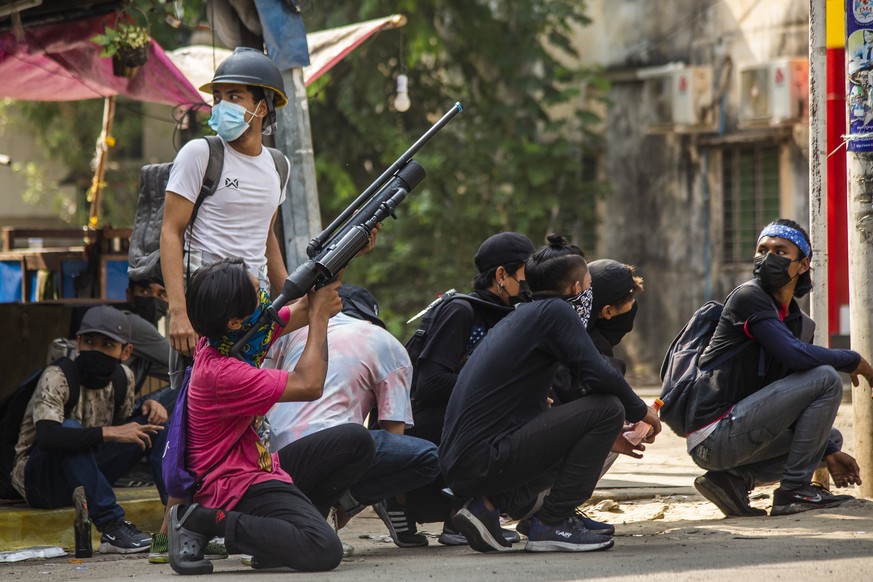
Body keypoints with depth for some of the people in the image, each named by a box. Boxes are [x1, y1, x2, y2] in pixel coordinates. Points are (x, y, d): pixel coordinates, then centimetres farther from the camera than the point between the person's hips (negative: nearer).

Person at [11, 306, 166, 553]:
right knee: (70, 428, -36)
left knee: (155, 426, -3)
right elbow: (46, 436, -39)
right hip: (38, 481, -7)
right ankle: (112, 528, -39)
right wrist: (108, 433, -41)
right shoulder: (57, 378, -23)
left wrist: (149, 408, -9)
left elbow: (126, 426, 12)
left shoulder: (122, 378, -2)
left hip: (85, 473, 7)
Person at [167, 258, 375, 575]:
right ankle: (202, 522, -12)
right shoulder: (219, 372, -28)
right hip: (235, 486, -10)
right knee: (324, 550, -28)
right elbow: (309, 385, -24)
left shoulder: (226, 338, 1)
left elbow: (303, 311, 15)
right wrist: (319, 315, -13)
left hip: (260, 466, 10)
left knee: (356, 440, 8)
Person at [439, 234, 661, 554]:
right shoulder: (556, 311, -3)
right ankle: (552, 524, -4)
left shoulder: (524, 315, 24)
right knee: (608, 408, -6)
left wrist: (612, 439, 35)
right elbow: (599, 376, -15)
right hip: (485, 462, -9)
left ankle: (489, 504, 10)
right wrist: (640, 411, 6)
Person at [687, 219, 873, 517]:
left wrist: (828, 452, 5)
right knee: (825, 378, -13)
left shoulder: (800, 322, 17)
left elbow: (794, 405, 19)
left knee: (831, 437, 24)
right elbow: (795, 356, -22)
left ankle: (734, 478, 6)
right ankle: (793, 491, -9)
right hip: (714, 434, -9)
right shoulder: (748, 297, -9)